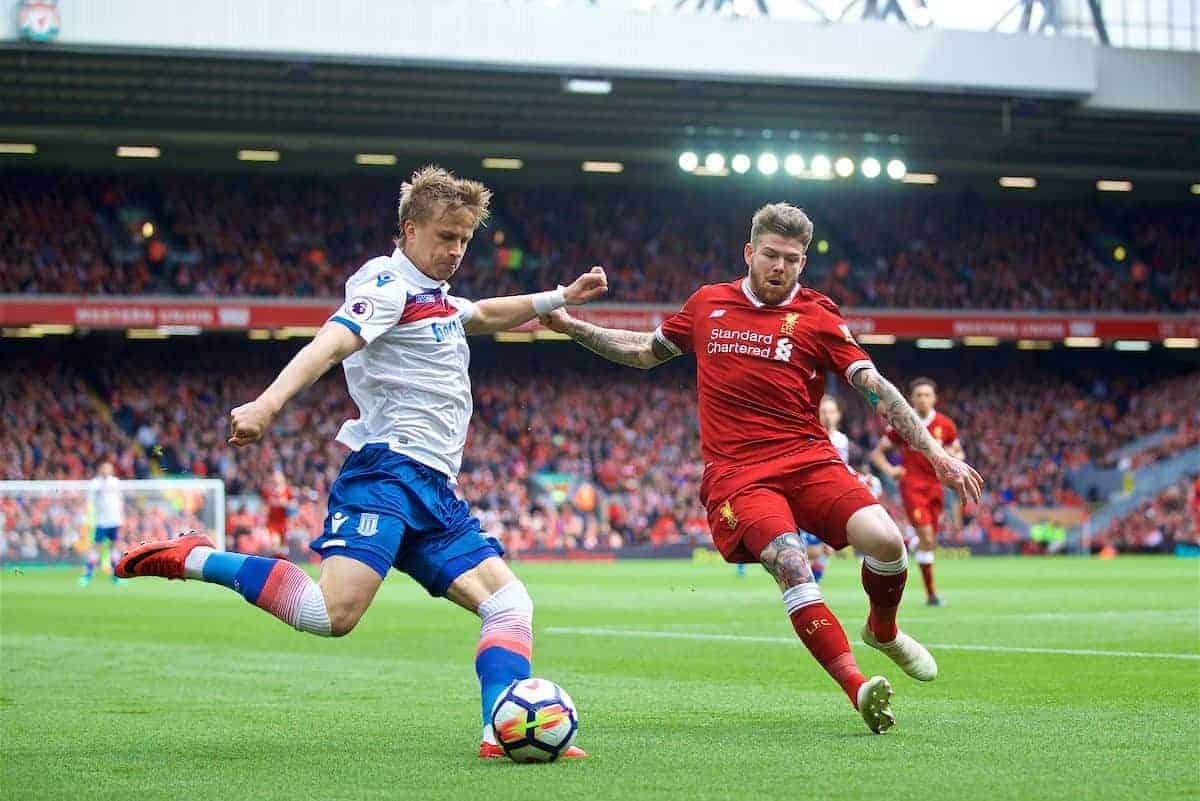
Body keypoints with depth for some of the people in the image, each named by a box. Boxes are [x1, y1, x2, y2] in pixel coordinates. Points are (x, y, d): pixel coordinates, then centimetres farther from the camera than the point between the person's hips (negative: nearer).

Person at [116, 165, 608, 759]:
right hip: (387, 469, -10)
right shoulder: (388, 282, -4)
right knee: (331, 614, -27)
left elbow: (487, 315, 49)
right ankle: (192, 559, -13)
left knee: (510, 603, 2)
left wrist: (560, 298, 48)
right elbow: (328, 344, -22)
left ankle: (505, 734, -6)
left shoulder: (438, 299, 24)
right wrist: (266, 405, -37)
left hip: (433, 489, 10)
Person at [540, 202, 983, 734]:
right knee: (790, 564, -29)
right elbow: (645, 351, 29)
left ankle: (883, 630, 12)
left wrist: (936, 453, -6)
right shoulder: (707, 305, 12)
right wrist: (571, 326, 23)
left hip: (809, 461, 1)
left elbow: (877, 389, 2)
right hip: (737, 474, -1)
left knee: (885, 540, -22)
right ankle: (858, 689, -31)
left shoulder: (816, 317, 7)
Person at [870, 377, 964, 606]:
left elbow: (959, 453, 16)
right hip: (912, 486, -4)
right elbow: (877, 452, 6)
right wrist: (889, 470, -12)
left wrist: (953, 456, -8)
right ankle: (931, 593, -13)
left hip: (935, 486, 4)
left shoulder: (945, 425, 5)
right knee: (926, 537, -16)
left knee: (929, 541, 3)